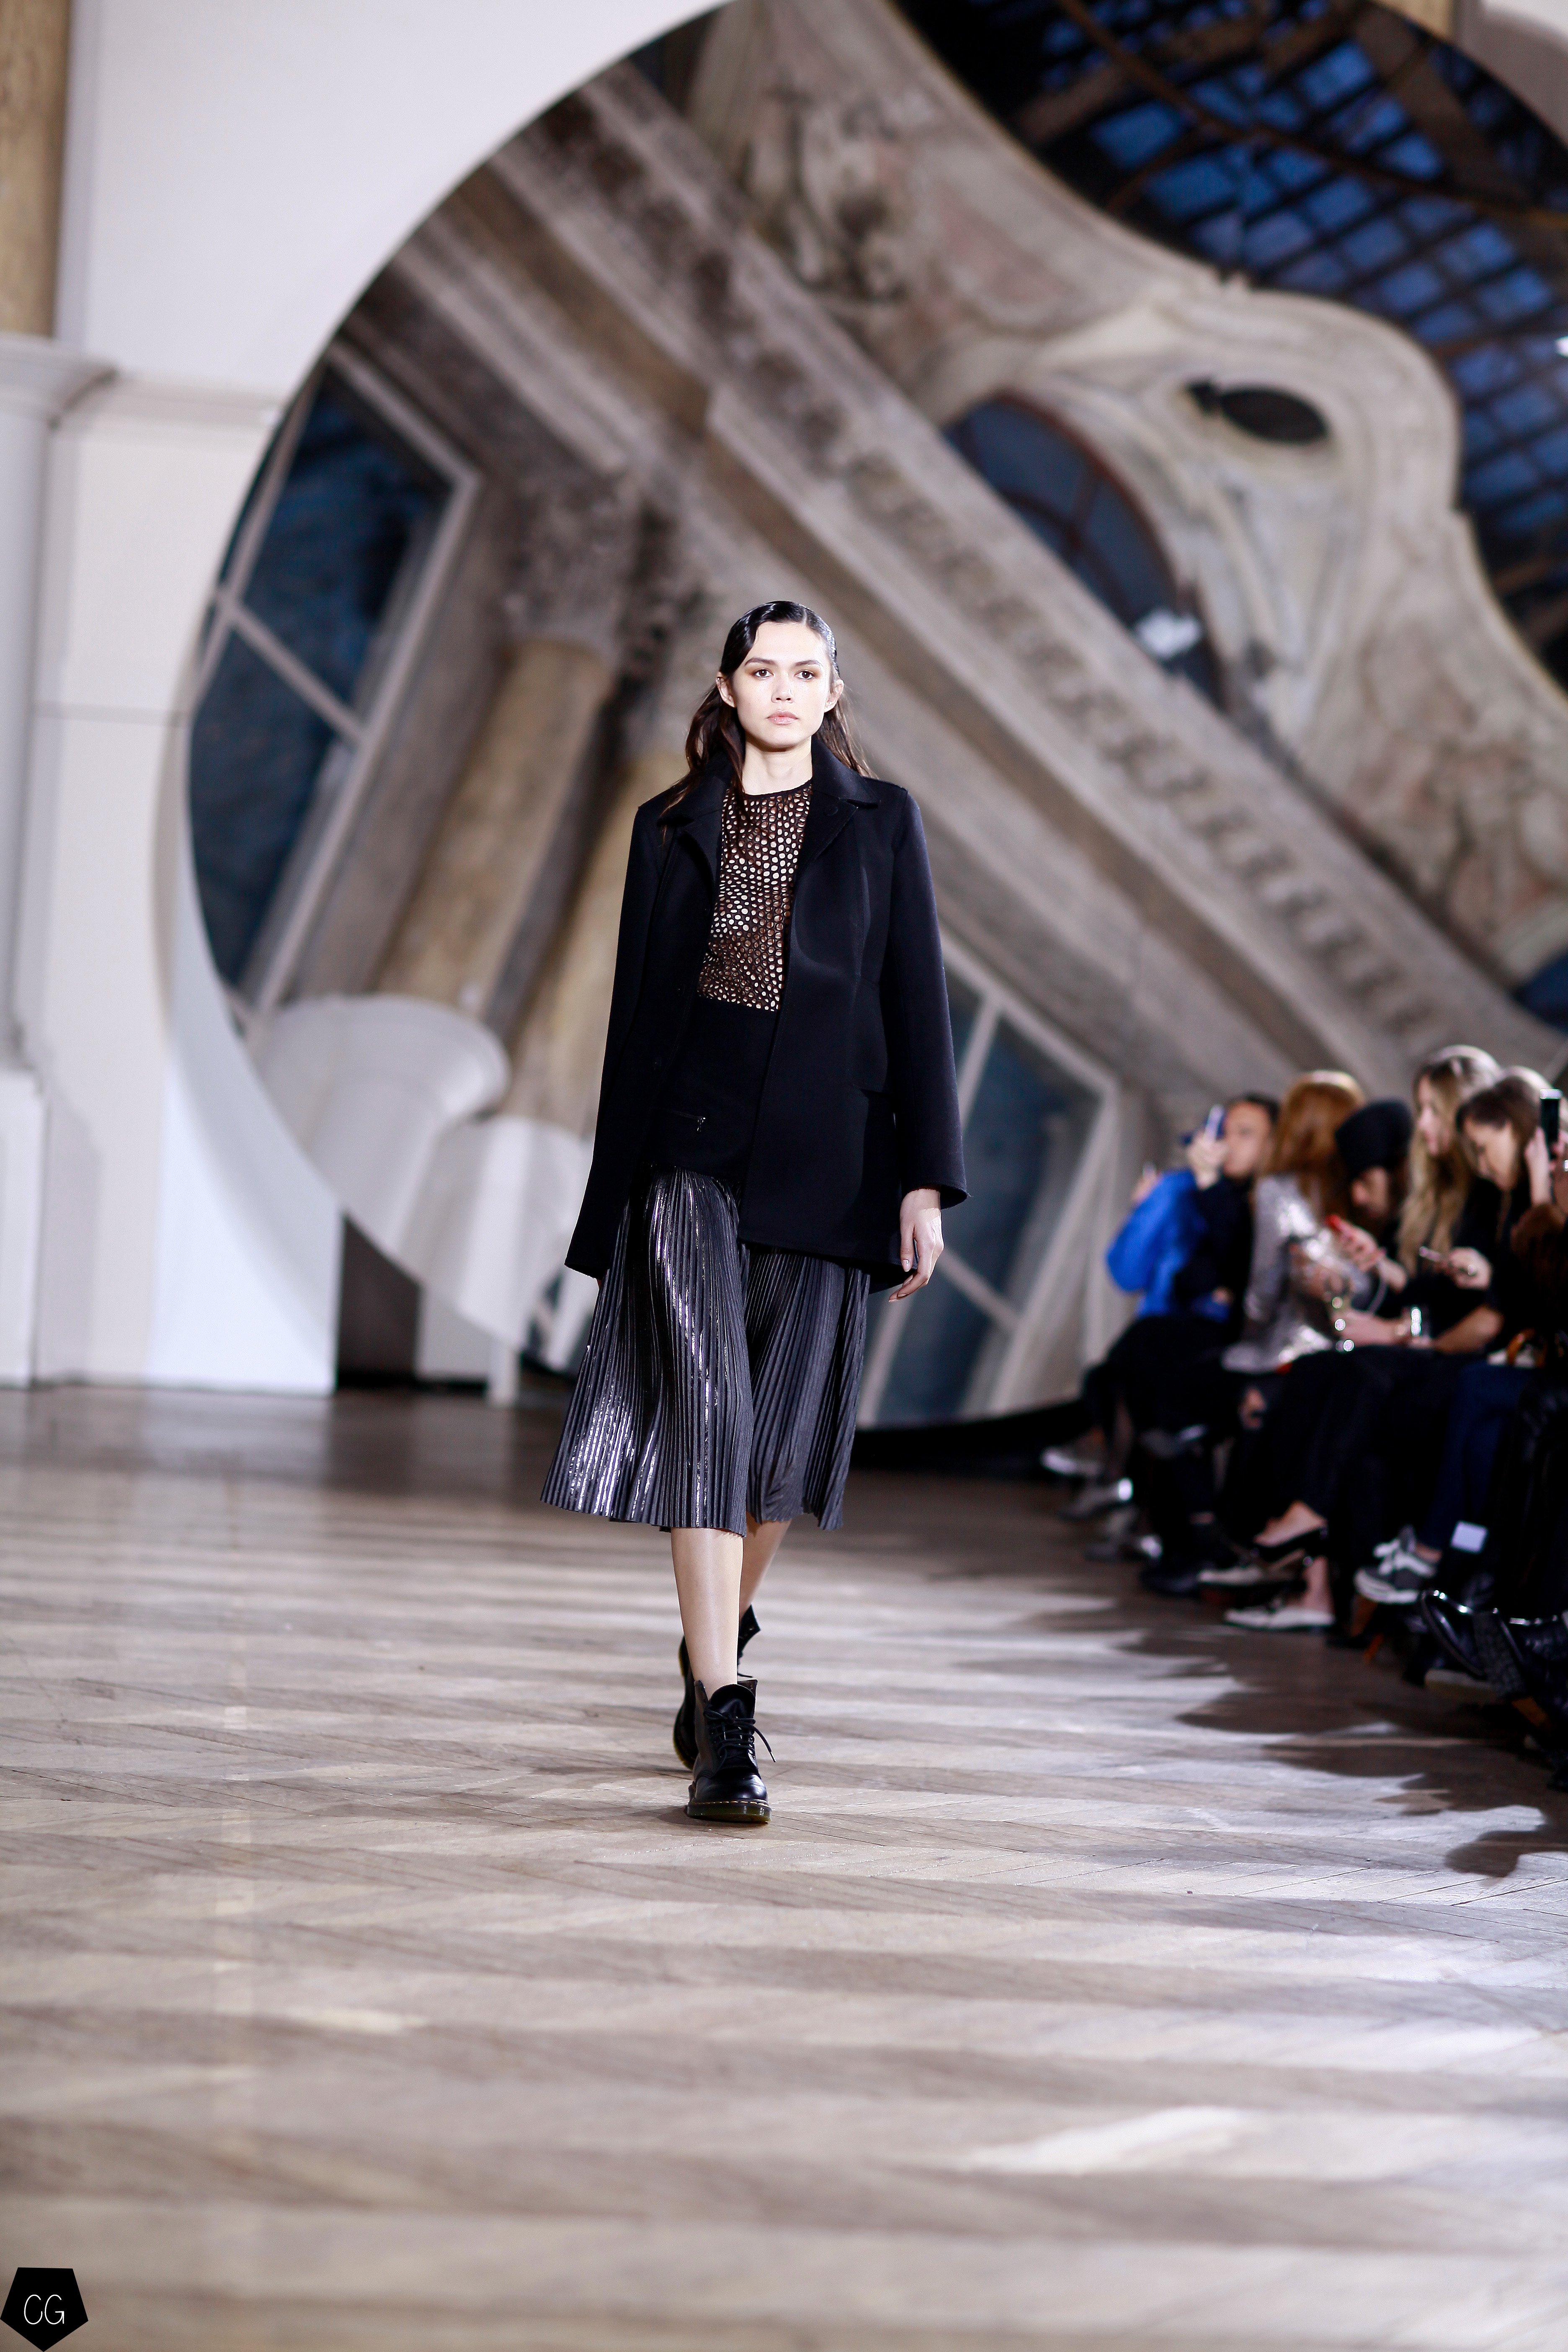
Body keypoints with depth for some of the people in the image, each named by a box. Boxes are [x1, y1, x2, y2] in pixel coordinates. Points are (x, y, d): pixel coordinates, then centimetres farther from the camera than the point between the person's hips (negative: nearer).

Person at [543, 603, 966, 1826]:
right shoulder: (672, 829, 10)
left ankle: (718, 1639, 33)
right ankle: (724, 1722, -15)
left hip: (822, 1162, 1)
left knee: (783, 1429, 6)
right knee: (706, 1411, -13)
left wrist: (925, 1179, -3)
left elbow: (916, 1003, 4)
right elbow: (635, 1012, 11)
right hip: (690, 1151, -1)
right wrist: (616, 1194, 9)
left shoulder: (881, 821, 8)